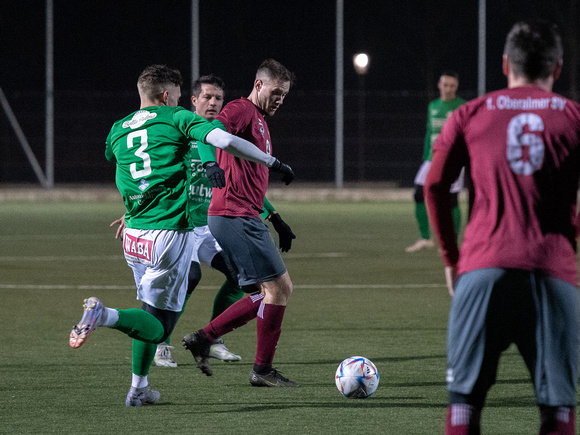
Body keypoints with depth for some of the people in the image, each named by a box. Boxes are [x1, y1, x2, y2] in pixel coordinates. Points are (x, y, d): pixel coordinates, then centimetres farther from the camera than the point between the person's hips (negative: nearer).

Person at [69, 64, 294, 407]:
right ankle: (103, 315, -27)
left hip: (134, 236, 6)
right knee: (158, 326, -2)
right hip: (170, 234, -6)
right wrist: (273, 163, -7)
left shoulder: (117, 131, 12)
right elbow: (225, 141, -15)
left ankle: (139, 388, 22)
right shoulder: (177, 119, -3)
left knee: (152, 311, 24)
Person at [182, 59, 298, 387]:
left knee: (271, 293, 8)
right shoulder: (241, 110, -6)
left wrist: (275, 219, 27)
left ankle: (204, 338, 8)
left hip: (245, 219, 10)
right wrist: (210, 162, -43)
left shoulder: (261, 122, 25)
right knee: (279, 287, -8)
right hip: (236, 217, -10)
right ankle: (263, 369, -2)